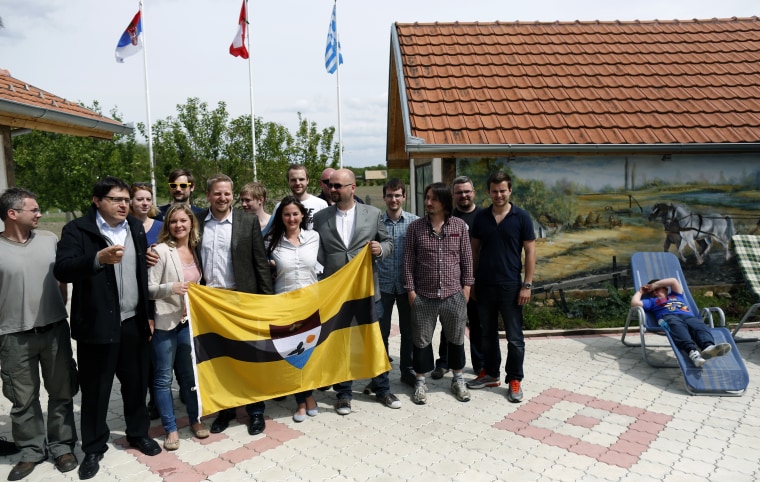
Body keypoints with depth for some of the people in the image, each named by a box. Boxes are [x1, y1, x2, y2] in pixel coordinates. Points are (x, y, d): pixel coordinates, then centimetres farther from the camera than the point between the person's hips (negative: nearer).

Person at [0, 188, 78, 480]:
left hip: (55, 330, 2)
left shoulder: (49, 240, 1)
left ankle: (62, 446, 27)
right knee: (23, 399, 12)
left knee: (61, 393, 11)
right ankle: (32, 450, 29)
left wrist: (61, 311, 7)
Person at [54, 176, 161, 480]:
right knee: (95, 389, 9)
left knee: (136, 383, 15)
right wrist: (99, 258, -38)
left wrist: (149, 314, 12)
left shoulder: (136, 228, 8)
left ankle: (138, 433, 35)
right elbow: (62, 270, -21)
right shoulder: (77, 230, -8)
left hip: (134, 322, 4)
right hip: (97, 324, -4)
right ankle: (94, 447, 27)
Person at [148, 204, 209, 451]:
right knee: (163, 378, 6)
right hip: (164, 322, -4)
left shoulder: (196, 250, 7)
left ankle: (195, 419, 30)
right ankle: (171, 428, 19)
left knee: (190, 373, 14)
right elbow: (149, 289, -11)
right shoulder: (161, 250, -10)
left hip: (188, 320, 5)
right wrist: (171, 288, -27)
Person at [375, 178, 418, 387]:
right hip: (382, 285, 0)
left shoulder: (414, 221, -2)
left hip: (407, 284, 1)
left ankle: (407, 370, 29)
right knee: (381, 331, 10)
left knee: (408, 331, 12)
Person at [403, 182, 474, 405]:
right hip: (423, 295, -1)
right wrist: (410, 289, -3)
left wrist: (466, 285, 2)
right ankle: (420, 382, 26)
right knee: (421, 340, 9)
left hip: (454, 294, 1)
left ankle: (458, 380, 33)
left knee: (456, 338, 14)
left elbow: (467, 258, 5)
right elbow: (409, 261, 0)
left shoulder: (459, 225, 0)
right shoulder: (415, 227, -2)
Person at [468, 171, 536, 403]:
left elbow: (530, 252, -3)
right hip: (484, 286, 3)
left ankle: (514, 380, 18)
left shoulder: (521, 217, -3)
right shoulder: (480, 218, 5)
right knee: (488, 333, 14)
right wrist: (470, 280, 6)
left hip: (510, 286, -3)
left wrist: (527, 284, -8)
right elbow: (475, 250, 10)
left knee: (514, 337, 4)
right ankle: (490, 374, 29)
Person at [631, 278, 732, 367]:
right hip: (669, 316, -4)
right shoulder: (652, 301, 34)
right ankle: (692, 351, -69)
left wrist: (654, 285, 32)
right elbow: (634, 302, 19)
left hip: (688, 316, 4)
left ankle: (708, 347, -65)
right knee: (678, 327, -40)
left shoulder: (676, 295, 43)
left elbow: (673, 281, 28)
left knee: (701, 326, -32)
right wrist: (640, 291, 36)